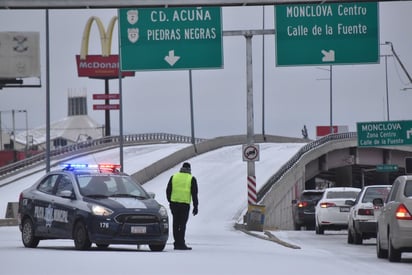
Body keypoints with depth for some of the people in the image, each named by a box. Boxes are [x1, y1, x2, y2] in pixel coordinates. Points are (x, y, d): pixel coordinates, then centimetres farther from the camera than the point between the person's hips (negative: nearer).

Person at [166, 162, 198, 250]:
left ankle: (177, 243, 10)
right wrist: (195, 206, 2)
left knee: (176, 224, 10)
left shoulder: (174, 177, 8)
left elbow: (168, 190, 11)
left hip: (174, 202, 3)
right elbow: (194, 193, -2)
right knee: (182, 224, -2)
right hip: (185, 204, -3)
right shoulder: (191, 179, 1)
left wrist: (170, 201, 23)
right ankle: (181, 244, -8)